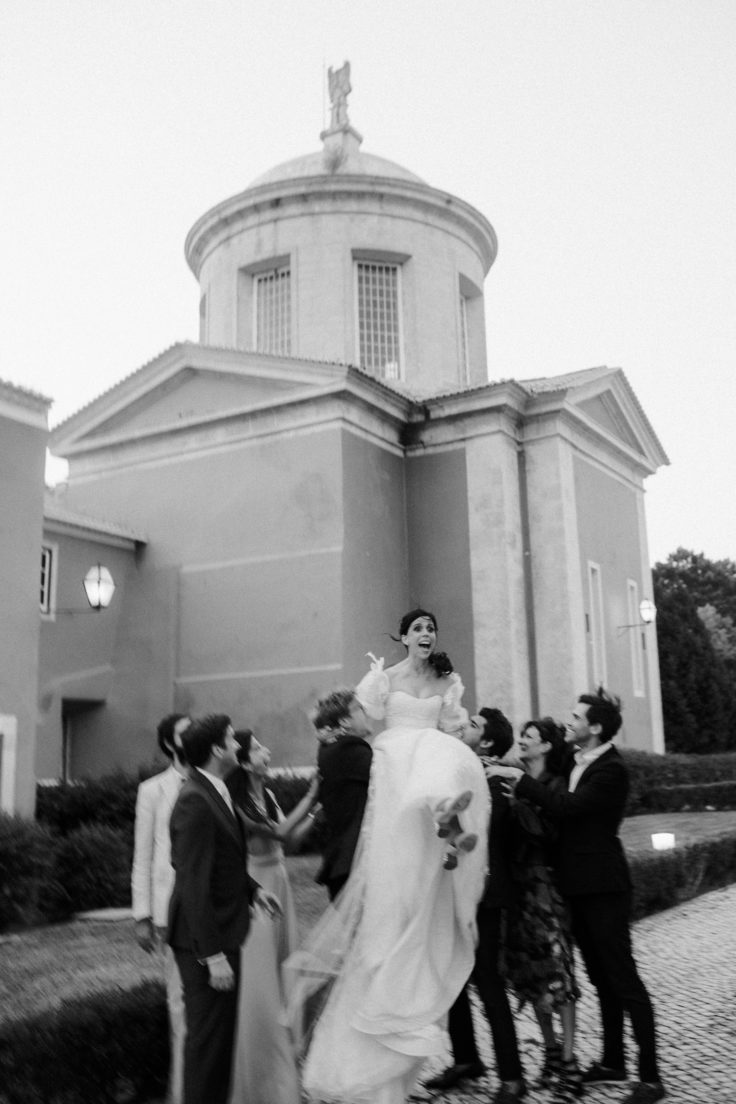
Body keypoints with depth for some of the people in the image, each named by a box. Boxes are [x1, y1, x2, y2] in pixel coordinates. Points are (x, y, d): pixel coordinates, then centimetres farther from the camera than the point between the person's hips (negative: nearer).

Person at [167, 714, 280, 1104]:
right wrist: (213, 954, -24)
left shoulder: (215, 793, 6)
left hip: (222, 930, 9)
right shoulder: (195, 801, -24)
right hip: (204, 940, -9)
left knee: (221, 1029, 20)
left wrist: (251, 888, 11)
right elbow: (194, 885, -25)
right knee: (208, 1035, 3)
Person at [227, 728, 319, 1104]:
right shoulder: (236, 801, -19)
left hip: (277, 886, 7)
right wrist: (312, 795, -18)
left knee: (281, 973, 16)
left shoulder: (266, 794, 4)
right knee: (257, 983, 2)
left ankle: (281, 1057, 33)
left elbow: (290, 839, 6)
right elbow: (280, 831, -20)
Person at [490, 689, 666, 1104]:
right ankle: (613, 1062, 29)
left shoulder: (611, 770, -16)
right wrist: (520, 781, -6)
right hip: (579, 886, 9)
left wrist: (521, 779, -21)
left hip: (604, 887, -9)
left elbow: (568, 806, -26)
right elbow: (564, 811, 6)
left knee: (623, 977, -3)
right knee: (602, 977, 17)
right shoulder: (578, 763, 9)